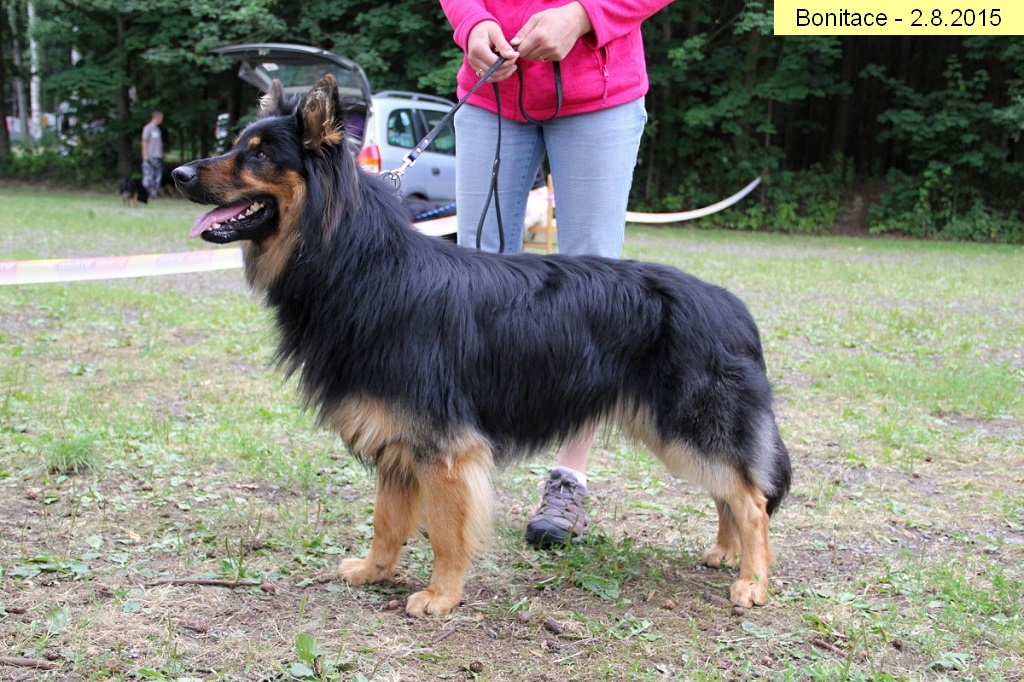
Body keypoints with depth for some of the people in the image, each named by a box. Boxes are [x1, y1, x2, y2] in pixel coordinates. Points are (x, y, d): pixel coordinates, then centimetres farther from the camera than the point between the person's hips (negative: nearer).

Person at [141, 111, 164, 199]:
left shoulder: (157, 129, 18)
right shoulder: (148, 128, -6)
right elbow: (144, 142, -9)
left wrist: (161, 155, 16)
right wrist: (146, 155, -15)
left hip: (157, 156, 8)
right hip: (150, 157, -8)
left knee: (157, 176, 4)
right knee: (148, 176, -9)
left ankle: (154, 194, 7)